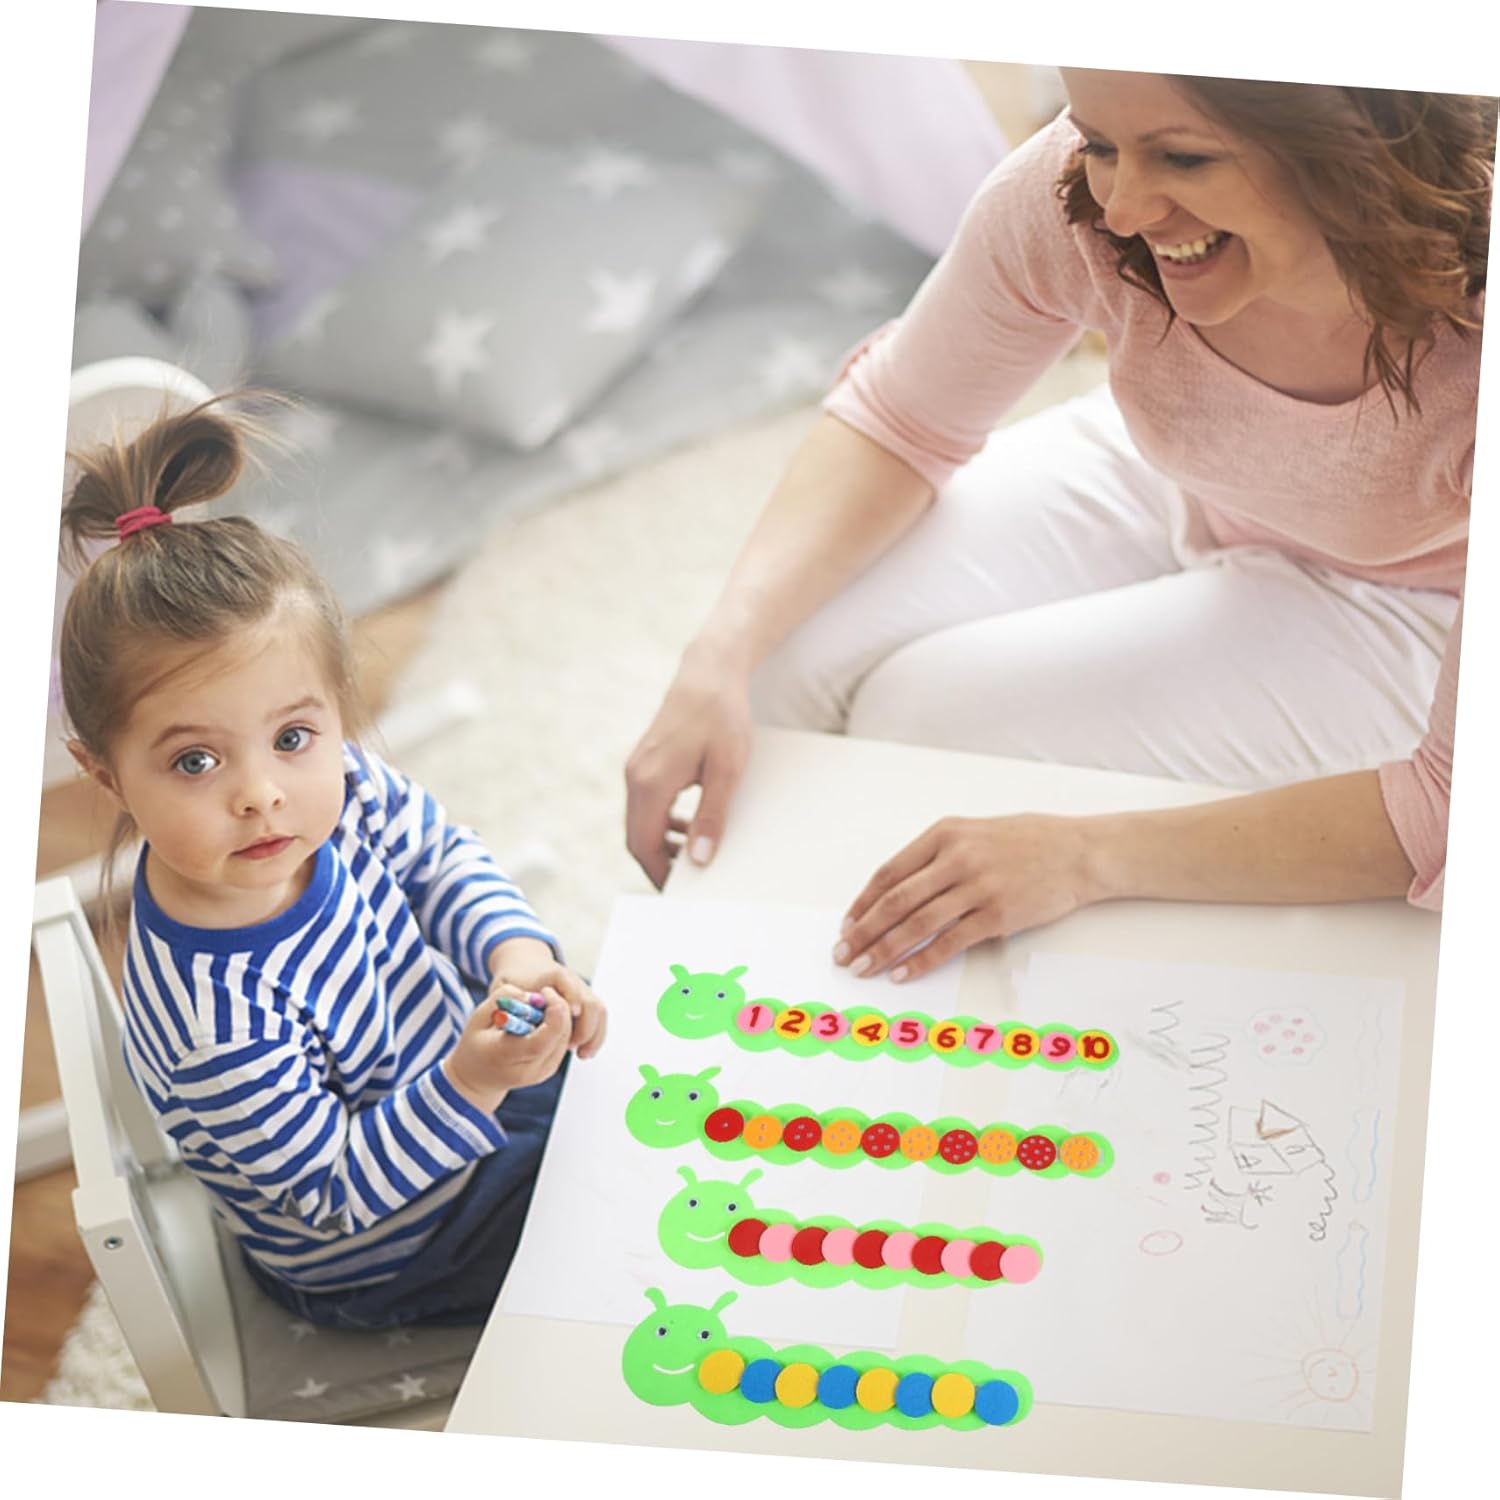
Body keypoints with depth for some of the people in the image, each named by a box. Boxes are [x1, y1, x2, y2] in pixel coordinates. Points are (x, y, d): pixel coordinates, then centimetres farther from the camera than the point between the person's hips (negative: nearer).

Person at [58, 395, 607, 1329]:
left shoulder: (343, 787, -23)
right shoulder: (217, 1018, -42)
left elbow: (439, 856, 0)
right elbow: (336, 1194, -30)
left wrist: (519, 954, -19)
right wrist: (472, 1084, -42)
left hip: (471, 1065, 6)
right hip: (389, 1257, -6)